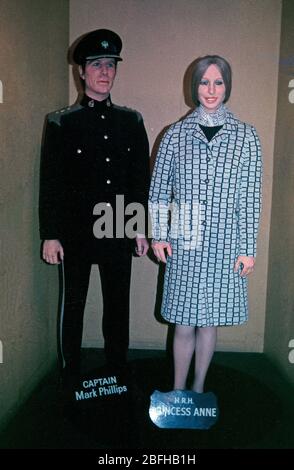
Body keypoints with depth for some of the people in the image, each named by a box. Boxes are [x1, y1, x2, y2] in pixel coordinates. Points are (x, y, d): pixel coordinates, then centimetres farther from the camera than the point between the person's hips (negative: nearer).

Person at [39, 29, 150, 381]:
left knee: (118, 305, 12)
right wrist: (50, 235, -7)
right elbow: (49, 183, -3)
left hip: (118, 231, 3)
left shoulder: (132, 121, 7)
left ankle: (118, 370, 31)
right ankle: (70, 373, 28)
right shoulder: (60, 122, -1)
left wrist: (141, 228, 6)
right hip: (75, 232, -2)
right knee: (72, 305, 10)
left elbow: (141, 178, 9)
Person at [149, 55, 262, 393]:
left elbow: (250, 196, 0)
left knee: (209, 320, 11)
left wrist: (248, 249, -2)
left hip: (224, 244, 0)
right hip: (184, 242, 0)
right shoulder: (176, 134, 4)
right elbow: (159, 188, 7)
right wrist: (158, 235, 3)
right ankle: (177, 390, 26)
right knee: (184, 323, 5)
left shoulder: (246, 136, 2)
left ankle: (198, 390, 31)